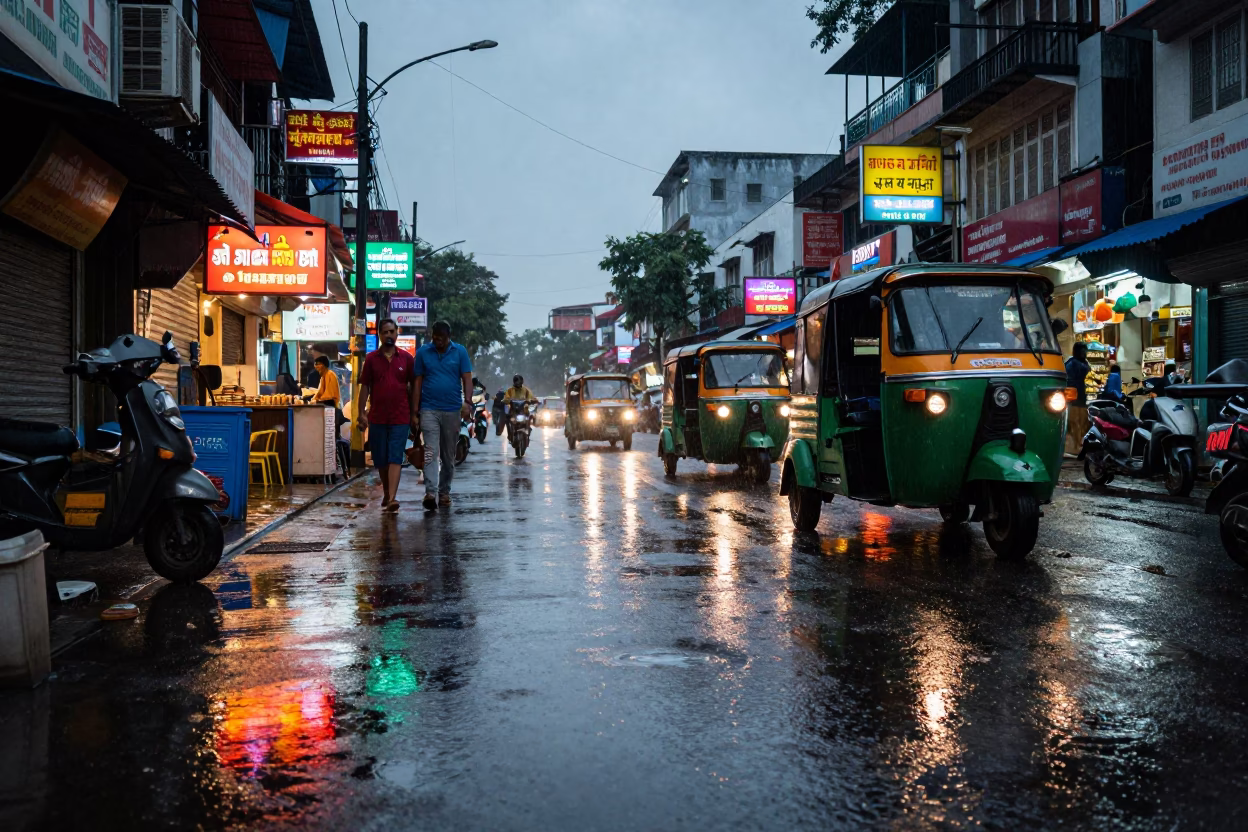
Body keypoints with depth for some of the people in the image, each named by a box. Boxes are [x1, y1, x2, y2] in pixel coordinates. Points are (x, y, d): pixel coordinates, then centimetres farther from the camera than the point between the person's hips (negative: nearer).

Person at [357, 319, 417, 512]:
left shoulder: (406, 358, 4)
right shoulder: (371, 359, 5)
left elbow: (413, 386, 7)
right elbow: (364, 387, 6)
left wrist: (414, 413, 3)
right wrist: (361, 413, -1)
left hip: (400, 418, -2)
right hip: (377, 417, 2)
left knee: (395, 458, -10)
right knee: (380, 460, 9)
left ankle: (392, 498, -18)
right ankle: (386, 494, 26)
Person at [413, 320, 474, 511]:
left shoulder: (460, 352, 3)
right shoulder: (423, 352, 3)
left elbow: (467, 379, 0)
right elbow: (418, 382, 5)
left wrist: (467, 403, -13)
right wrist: (415, 410, 2)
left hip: (452, 410, 1)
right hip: (429, 409, -1)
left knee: (449, 455, 10)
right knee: (431, 453, -13)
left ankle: (444, 492, 22)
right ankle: (430, 493, -22)